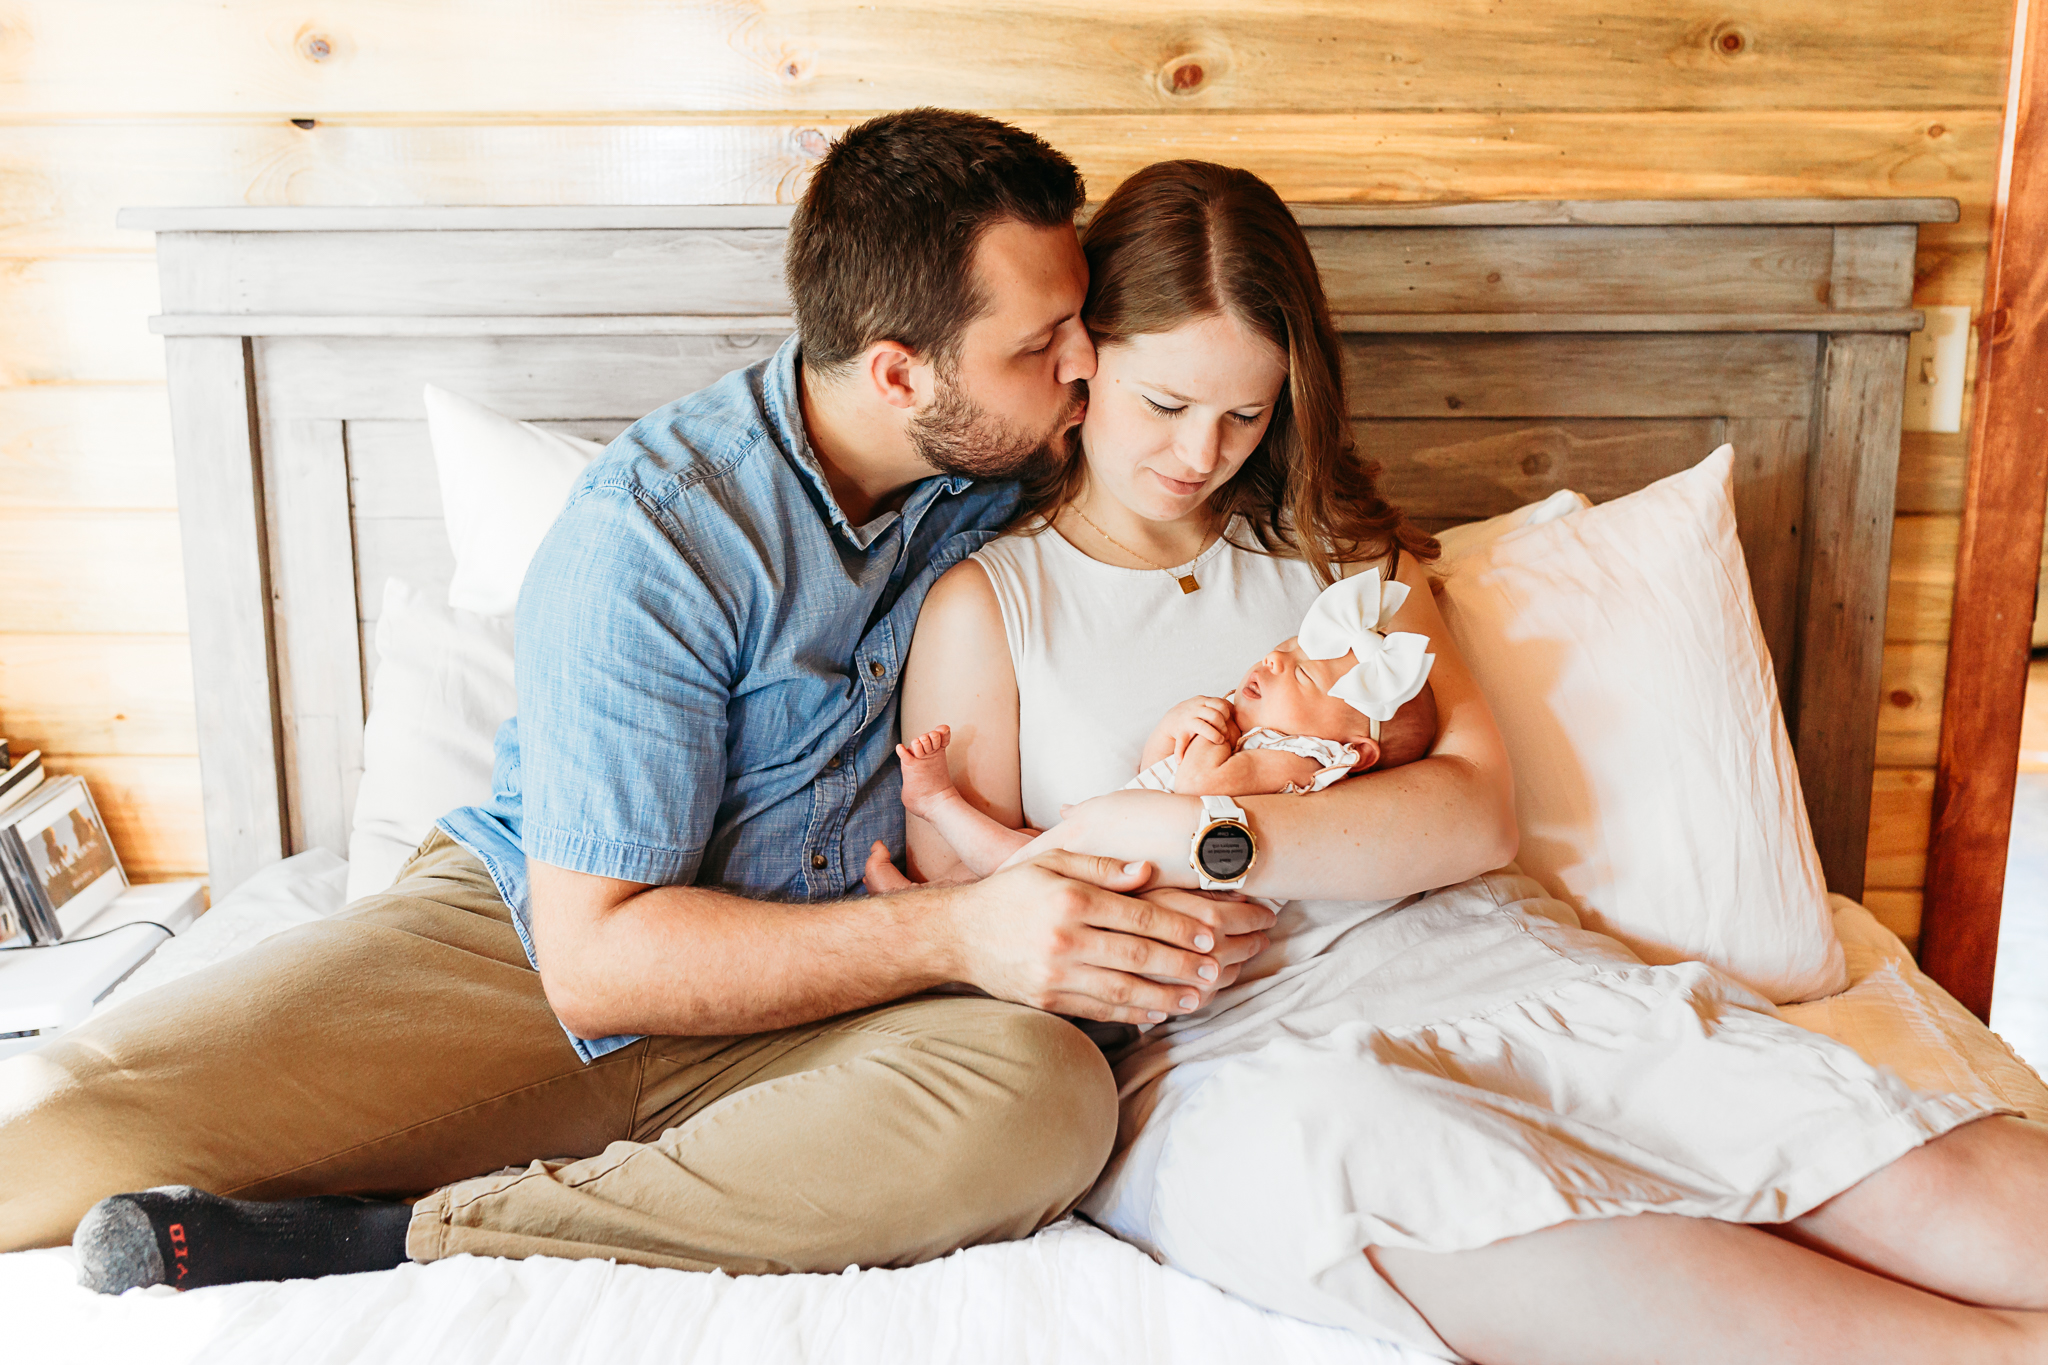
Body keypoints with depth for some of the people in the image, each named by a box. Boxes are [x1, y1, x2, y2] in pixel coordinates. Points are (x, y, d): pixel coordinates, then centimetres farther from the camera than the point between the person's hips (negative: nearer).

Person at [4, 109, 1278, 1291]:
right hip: (523, 940, -5)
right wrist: (955, 932, -26)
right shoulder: (658, 532, -18)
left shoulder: (1005, 473, -1)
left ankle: (399, 1236, -23)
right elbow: (596, 959, -19)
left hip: (825, 999, 6)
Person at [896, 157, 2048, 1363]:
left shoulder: (1337, 550, 19)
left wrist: (1207, 836, -11)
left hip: (1486, 959, 5)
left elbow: (1476, 809, 5)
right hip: (1228, 1048, -4)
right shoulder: (985, 606, 9)